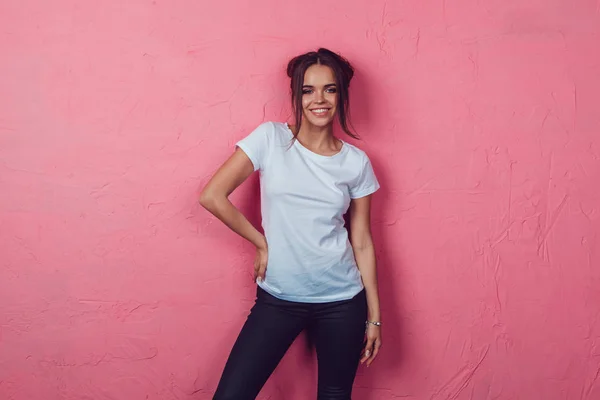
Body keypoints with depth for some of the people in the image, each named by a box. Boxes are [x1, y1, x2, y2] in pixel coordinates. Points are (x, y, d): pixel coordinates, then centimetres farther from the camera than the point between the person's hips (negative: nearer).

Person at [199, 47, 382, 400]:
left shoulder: (356, 162, 1)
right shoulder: (270, 139, -5)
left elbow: (362, 243, 4)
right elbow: (212, 196, -9)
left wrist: (374, 316, 6)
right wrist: (262, 244, -4)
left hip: (342, 302, 1)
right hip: (279, 298, -1)